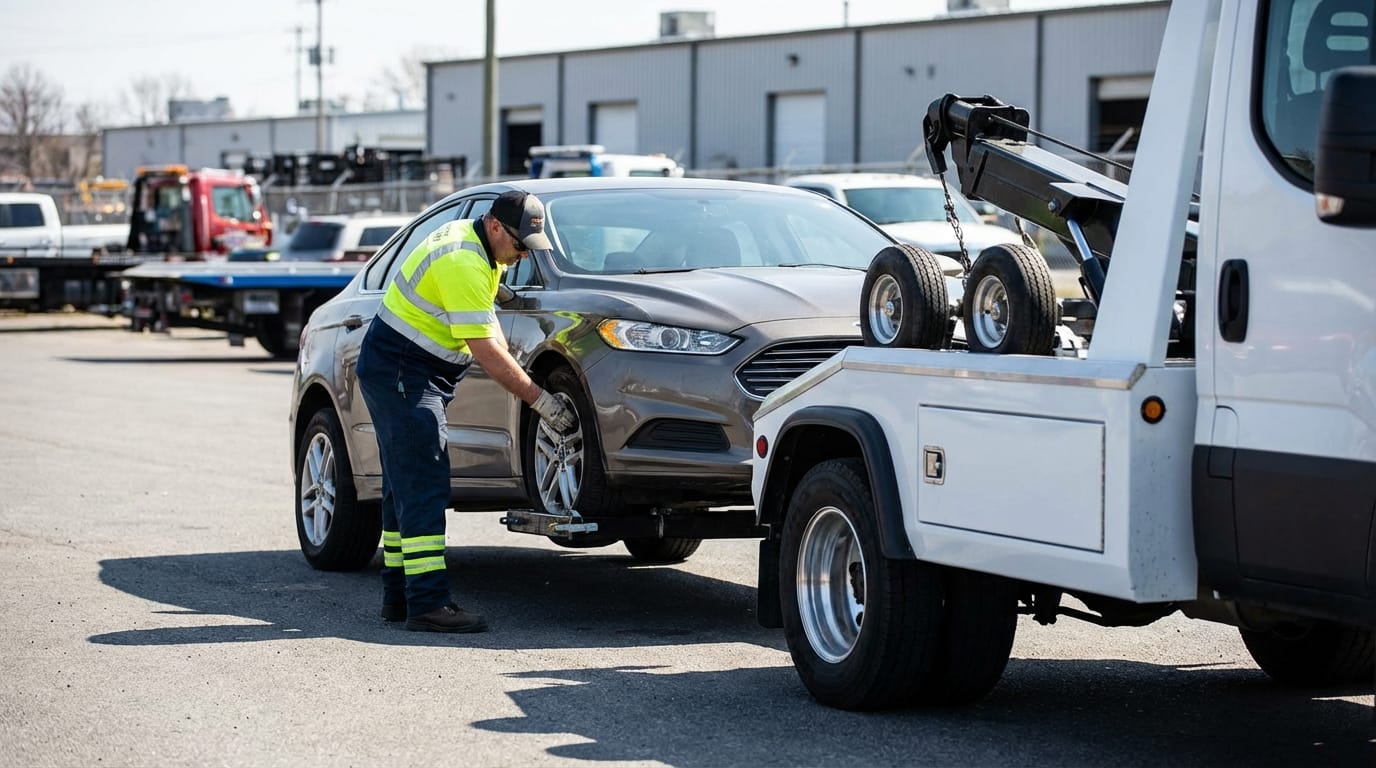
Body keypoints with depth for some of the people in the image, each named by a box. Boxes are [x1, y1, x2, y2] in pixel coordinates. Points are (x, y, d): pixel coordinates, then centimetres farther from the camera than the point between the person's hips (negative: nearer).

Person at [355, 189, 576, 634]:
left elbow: (486, 327, 19)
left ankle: (398, 595, 17)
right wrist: (541, 401, -19)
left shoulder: (470, 240, 9)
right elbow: (485, 351, -24)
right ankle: (428, 603, -20)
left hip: (414, 377, 11)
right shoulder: (464, 264, -23)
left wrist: (511, 370, 6)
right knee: (422, 487, -16)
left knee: (406, 487, 12)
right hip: (400, 372, -11)